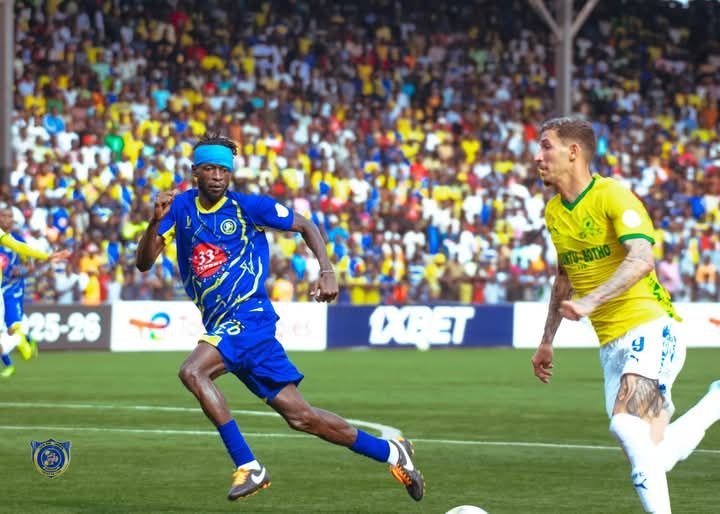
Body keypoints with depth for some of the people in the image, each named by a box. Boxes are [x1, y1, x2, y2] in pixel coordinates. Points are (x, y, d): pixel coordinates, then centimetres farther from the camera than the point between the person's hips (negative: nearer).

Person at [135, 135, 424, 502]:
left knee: (192, 372, -29)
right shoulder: (181, 207, 8)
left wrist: (327, 271, -6)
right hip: (221, 325, 5)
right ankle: (390, 452, 16)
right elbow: (144, 263, 3)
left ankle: (249, 468, -23)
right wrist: (156, 221, -14)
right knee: (298, 415, 2)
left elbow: (306, 226, 8)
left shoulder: (248, 207, -3)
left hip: (247, 316, -5)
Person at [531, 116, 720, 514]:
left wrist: (591, 301, -38)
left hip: (650, 328, -8)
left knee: (627, 426, -28)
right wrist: (547, 341, 27)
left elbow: (641, 260, -28)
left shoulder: (613, 196, -12)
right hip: (611, 343, 8)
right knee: (653, 458, 3)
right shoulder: (553, 212, 12)